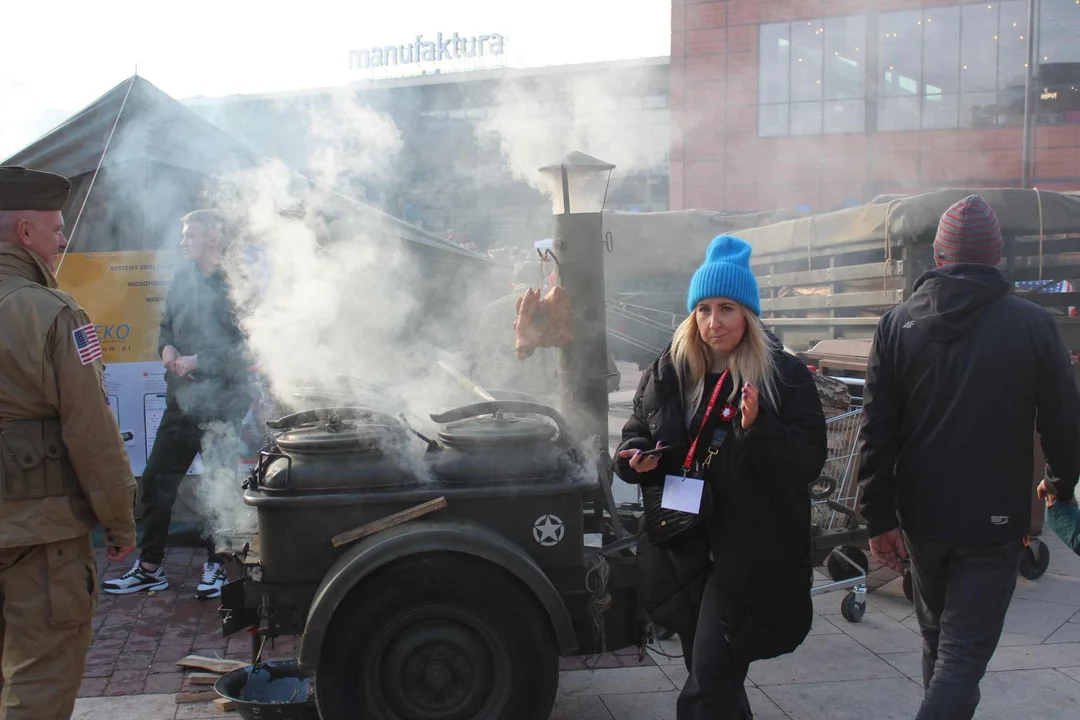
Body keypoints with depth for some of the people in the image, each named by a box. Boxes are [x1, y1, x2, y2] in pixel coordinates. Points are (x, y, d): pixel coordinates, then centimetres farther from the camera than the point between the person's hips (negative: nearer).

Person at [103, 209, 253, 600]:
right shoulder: (183, 279, 10)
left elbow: (244, 347, -18)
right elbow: (166, 326, 22)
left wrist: (197, 361, -16)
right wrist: (167, 349, 1)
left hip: (221, 403, -7)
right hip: (180, 401, 7)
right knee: (156, 481, 11)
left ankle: (216, 565, 24)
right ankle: (149, 567, 25)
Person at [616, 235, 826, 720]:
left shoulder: (785, 376, -6)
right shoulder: (667, 373, 5)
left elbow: (809, 462, -11)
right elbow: (635, 435, 15)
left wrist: (757, 428, -27)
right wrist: (638, 457, -8)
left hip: (752, 549, -4)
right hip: (682, 547, 5)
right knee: (707, 674, 20)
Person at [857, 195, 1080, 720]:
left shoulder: (898, 323, -4)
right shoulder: (1034, 325, -11)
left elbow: (878, 431, -7)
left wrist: (880, 518, -3)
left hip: (921, 516, 3)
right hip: (995, 521, -3)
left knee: (937, 637, 23)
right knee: (963, 653, 0)